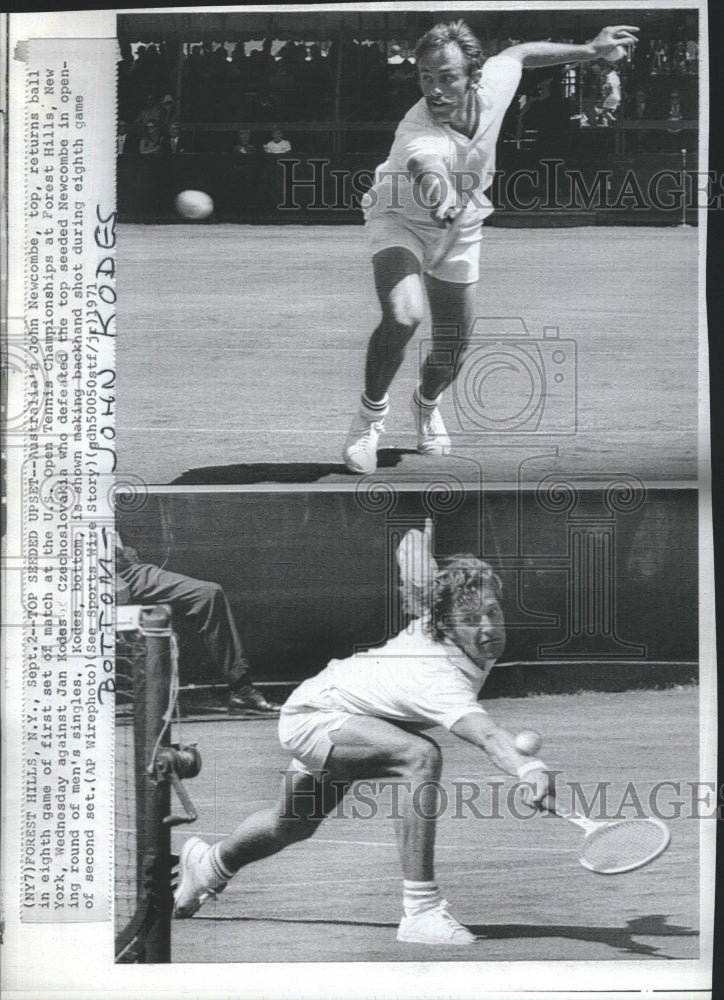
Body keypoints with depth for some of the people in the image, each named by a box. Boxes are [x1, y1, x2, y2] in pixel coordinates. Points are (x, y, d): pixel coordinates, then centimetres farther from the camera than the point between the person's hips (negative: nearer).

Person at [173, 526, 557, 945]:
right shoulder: (442, 681, -41)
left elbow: (413, 543, -3)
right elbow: (485, 732, -63)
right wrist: (526, 768, -77)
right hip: (313, 717, -10)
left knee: (294, 824, 31)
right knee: (421, 755, -37)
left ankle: (210, 864, 62)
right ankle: (421, 910, -32)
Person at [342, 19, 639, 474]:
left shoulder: (494, 83, -24)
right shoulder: (418, 135, -40)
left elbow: (521, 52, -1)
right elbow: (425, 164, -63)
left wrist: (590, 50, 4)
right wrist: (434, 190, -85)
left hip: (458, 229, 5)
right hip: (399, 219, -5)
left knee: (454, 350, 9)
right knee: (403, 317, -32)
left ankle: (427, 403, 46)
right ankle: (372, 411, -4)